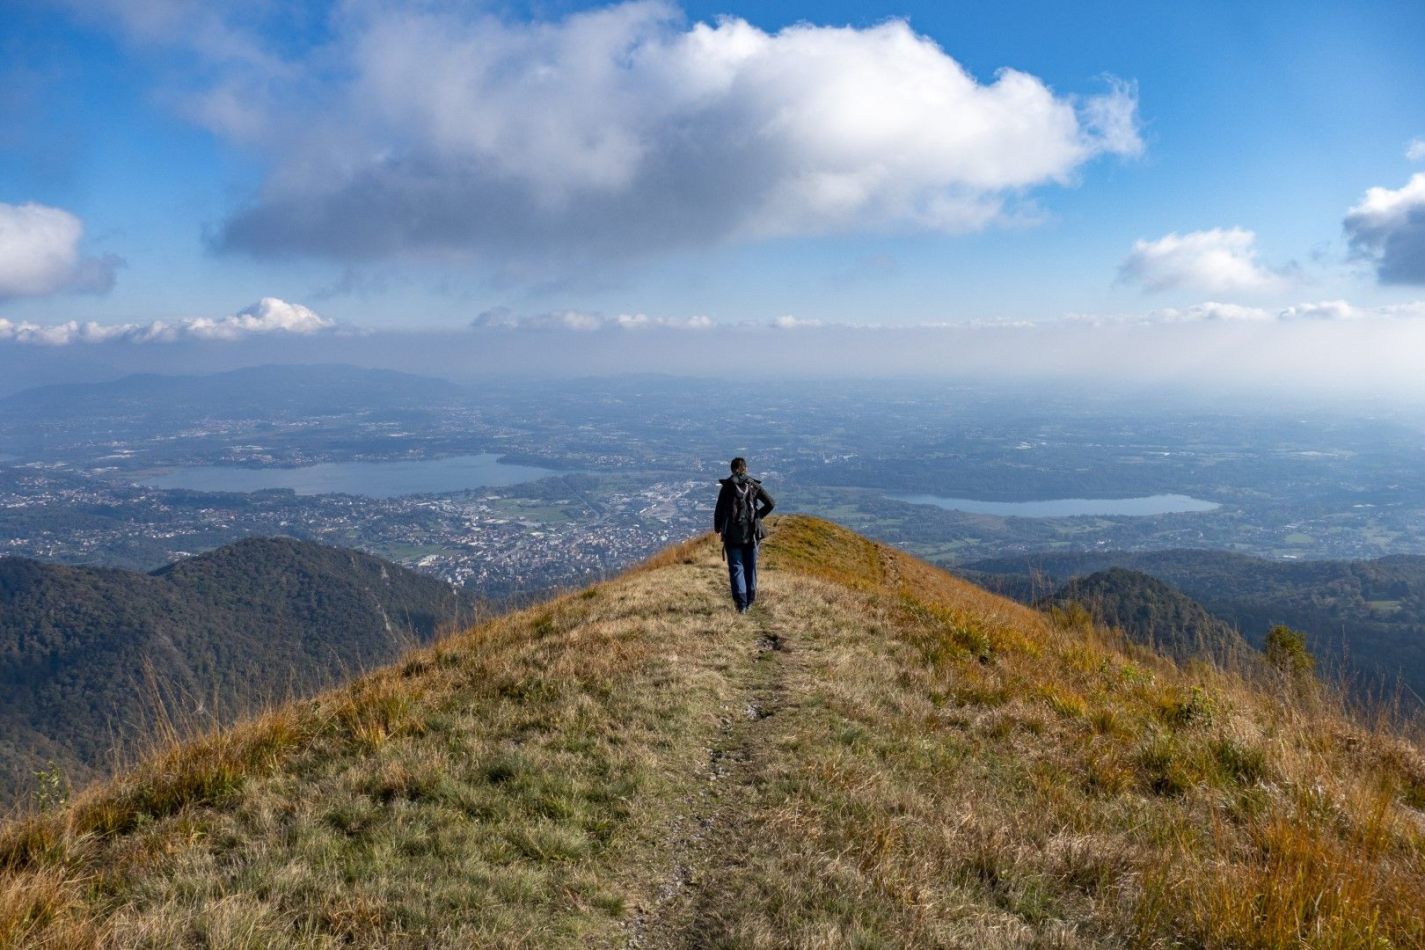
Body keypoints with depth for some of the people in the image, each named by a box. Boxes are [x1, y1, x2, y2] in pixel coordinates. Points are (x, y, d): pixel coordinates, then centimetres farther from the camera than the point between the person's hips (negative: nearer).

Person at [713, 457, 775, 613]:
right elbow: (770, 503, -2)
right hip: (751, 532, 2)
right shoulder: (754, 485, 3)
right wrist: (758, 516, 10)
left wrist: (717, 528, 12)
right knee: (750, 567, 13)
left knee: (736, 568, 2)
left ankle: (741, 604, -7)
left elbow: (719, 509, -3)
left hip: (732, 532, -2)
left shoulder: (727, 486, -2)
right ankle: (749, 602, 19)